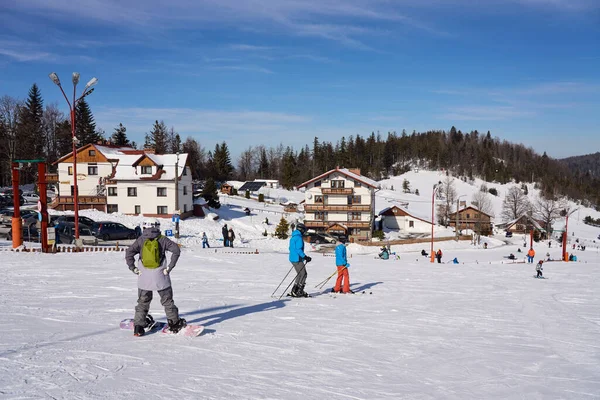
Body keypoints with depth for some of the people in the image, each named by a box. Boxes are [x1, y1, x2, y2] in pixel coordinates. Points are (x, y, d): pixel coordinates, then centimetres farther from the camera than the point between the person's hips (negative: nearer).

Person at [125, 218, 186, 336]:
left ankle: (138, 327, 11)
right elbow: (176, 250, -10)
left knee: (142, 302, 14)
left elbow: (129, 252, -7)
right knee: (167, 300, 12)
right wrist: (170, 266, -6)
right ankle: (174, 323, 17)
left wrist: (133, 268, -1)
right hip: (160, 277, -1)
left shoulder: (141, 239, 0)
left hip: (144, 278, 1)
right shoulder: (162, 239, -2)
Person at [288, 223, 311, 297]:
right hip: (297, 259, -10)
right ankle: (298, 292, -3)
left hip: (292, 258, 10)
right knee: (303, 274, -2)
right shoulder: (299, 238, -16)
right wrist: (305, 257, -19)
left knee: (300, 275, 16)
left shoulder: (293, 237, 15)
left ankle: (295, 291, 15)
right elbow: (298, 249, -23)